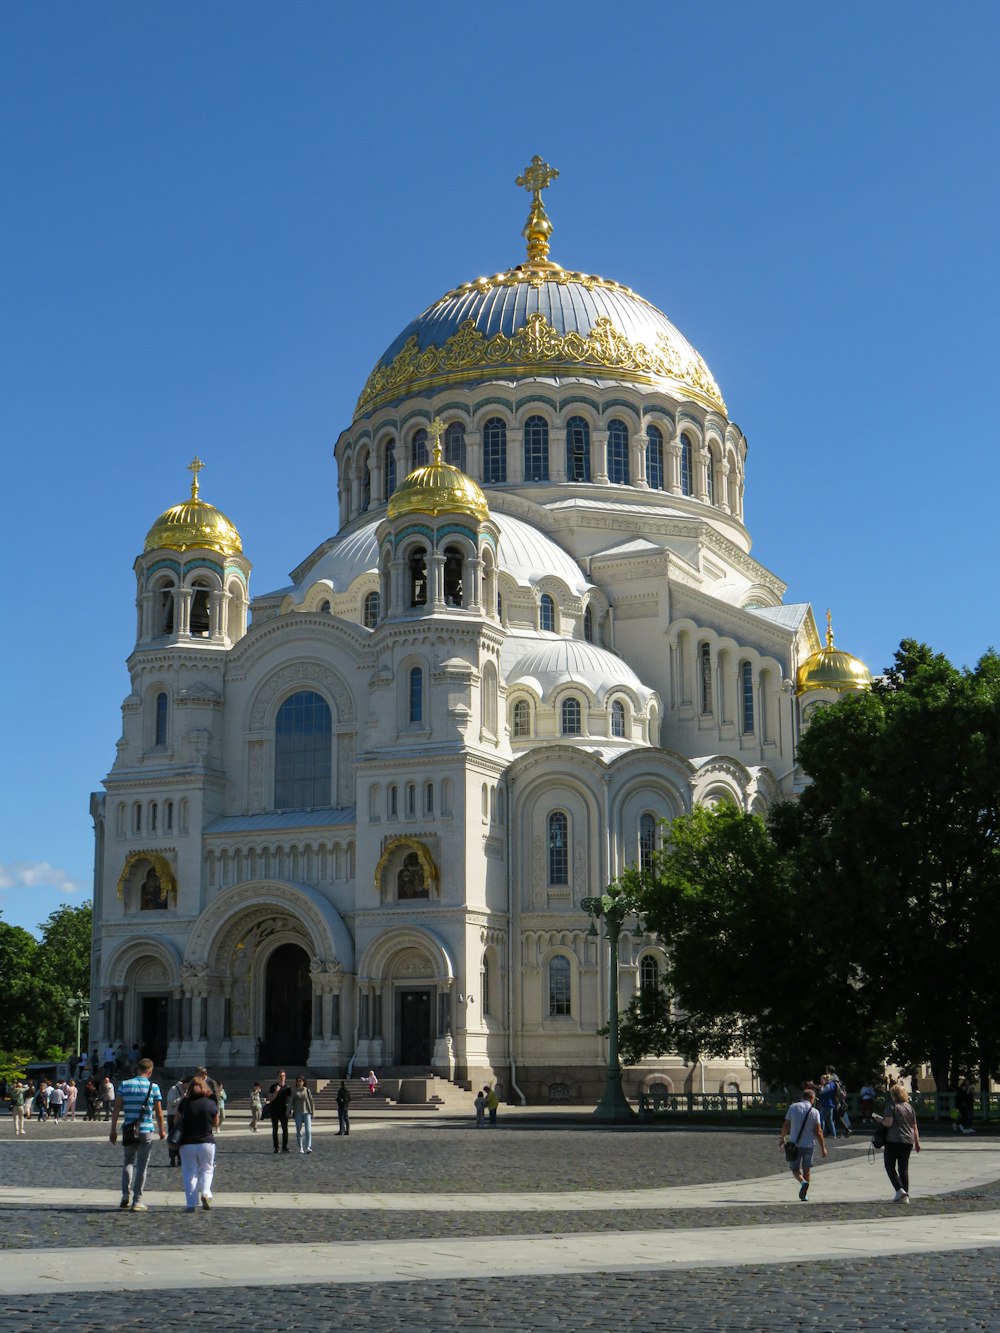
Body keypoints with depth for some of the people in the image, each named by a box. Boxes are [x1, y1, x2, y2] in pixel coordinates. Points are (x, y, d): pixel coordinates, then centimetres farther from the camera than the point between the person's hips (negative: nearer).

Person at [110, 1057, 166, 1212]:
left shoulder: (125, 1084, 3)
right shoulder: (153, 1087, -4)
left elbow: (116, 1109, 1)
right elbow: (159, 1113, -1)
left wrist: (113, 1130, 7)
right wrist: (162, 1130, 12)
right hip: (146, 1130, -2)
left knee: (128, 1162, 19)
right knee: (142, 1166, 5)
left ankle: (125, 1195, 5)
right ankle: (137, 1201, 4)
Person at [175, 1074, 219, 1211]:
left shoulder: (185, 1102, -6)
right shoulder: (211, 1103, -4)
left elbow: (176, 1121, 6)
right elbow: (216, 1124, 7)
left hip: (187, 1143, 0)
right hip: (207, 1143, 0)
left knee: (189, 1172, 7)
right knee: (207, 1170, 17)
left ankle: (191, 1204, 1)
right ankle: (205, 1192, -9)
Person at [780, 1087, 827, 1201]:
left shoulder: (793, 1107, -2)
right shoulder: (814, 1112, -5)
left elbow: (786, 1126, 2)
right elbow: (818, 1132, -6)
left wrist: (782, 1138, 19)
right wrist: (823, 1148, 2)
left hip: (795, 1144, 0)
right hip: (809, 1144, 0)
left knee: (794, 1168, 10)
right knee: (807, 1170, 15)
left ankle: (803, 1182, -18)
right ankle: (804, 1194, 14)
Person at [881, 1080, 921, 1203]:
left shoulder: (891, 1106, -7)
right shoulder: (909, 1107, 11)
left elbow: (888, 1123, -18)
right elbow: (915, 1127, 12)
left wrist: (880, 1120, 2)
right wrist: (917, 1142, 16)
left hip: (893, 1141, -5)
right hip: (908, 1141, 6)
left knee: (890, 1166, 5)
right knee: (904, 1168, 10)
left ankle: (899, 1189, -13)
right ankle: (906, 1195, 5)